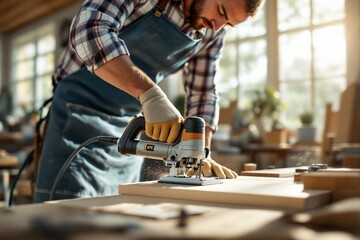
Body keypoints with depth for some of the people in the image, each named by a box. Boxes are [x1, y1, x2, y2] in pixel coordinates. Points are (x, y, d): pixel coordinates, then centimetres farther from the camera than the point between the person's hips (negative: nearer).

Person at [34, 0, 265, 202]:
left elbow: (203, 92, 8)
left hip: (132, 128, 6)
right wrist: (150, 93, -41)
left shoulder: (213, 32, 2)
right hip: (81, 113, -6)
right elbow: (89, 30, -31)